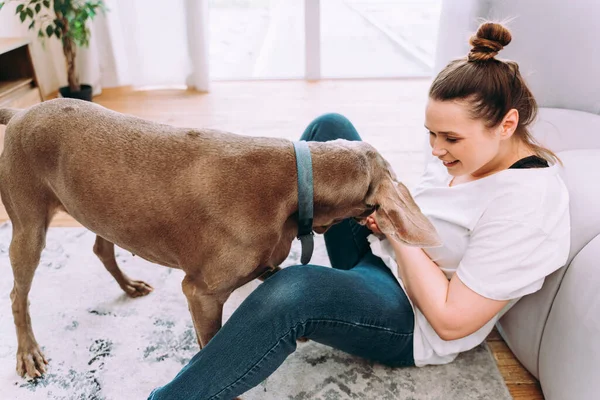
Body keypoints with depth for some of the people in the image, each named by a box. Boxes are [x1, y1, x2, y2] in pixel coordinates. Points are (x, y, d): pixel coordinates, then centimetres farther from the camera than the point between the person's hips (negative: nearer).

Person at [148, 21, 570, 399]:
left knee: (290, 292, -40)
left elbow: (452, 320, -25)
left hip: (412, 321, -8)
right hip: (378, 249, 9)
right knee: (330, 127, -1)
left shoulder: (523, 206, -27)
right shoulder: (474, 145, -3)